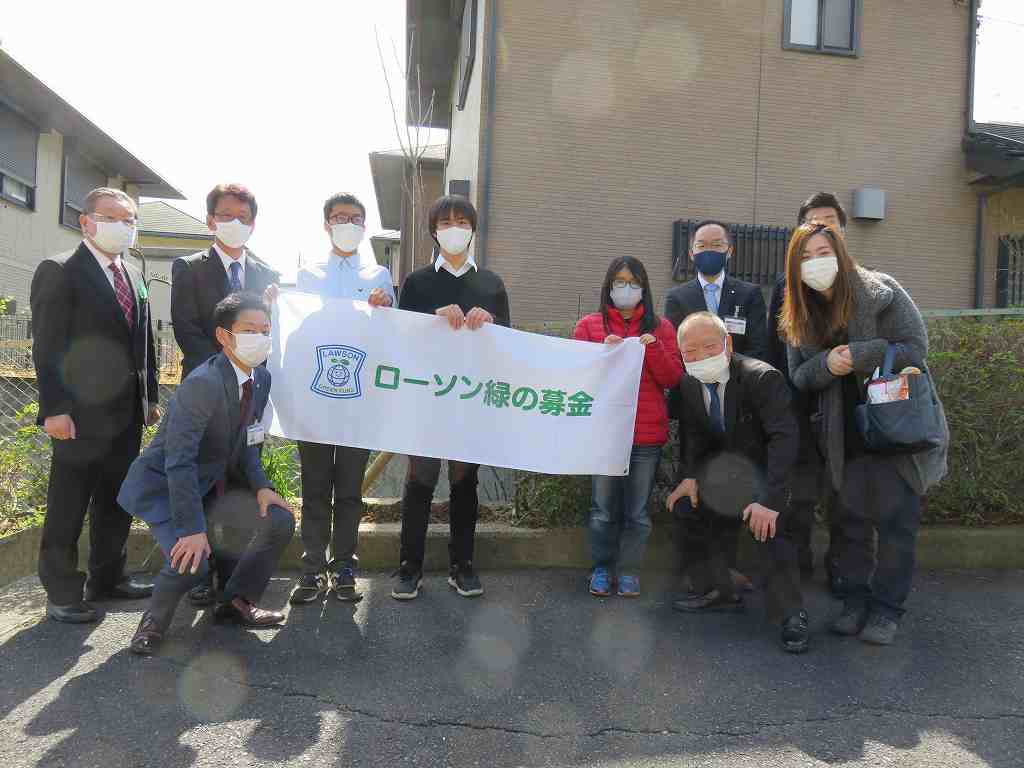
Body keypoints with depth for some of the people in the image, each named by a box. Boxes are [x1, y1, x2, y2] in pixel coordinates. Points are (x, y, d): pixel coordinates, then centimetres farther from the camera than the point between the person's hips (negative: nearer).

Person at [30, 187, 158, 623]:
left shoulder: (133, 276, 15)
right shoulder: (58, 272, -7)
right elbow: (47, 347, -13)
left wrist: (150, 397, 13)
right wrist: (54, 408, -18)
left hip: (127, 415, 7)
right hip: (82, 413, -7)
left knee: (117, 502, 16)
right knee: (68, 509, 3)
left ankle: (107, 578, 30)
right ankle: (62, 594, 15)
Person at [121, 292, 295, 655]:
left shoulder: (261, 378, -2)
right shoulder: (203, 383, -28)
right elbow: (179, 461, -31)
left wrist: (260, 486, -10)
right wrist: (193, 529, -34)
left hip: (214, 486, 8)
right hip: (164, 486, -8)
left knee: (280, 521, -5)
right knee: (191, 560, -27)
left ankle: (237, 602, 14)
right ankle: (154, 620, 6)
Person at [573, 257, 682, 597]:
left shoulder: (660, 327, 10)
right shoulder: (589, 324, 8)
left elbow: (673, 378, 4)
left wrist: (654, 348, -12)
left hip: (647, 434, 1)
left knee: (637, 511, 5)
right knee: (603, 508, 3)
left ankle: (629, 571, 18)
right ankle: (602, 569, 18)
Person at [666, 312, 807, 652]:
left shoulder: (762, 378, -29)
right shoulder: (688, 383, -9)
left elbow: (785, 437, -37)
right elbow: (692, 432, 5)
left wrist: (770, 499, -44)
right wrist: (689, 474, -10)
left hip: (765, 463, -6)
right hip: (722, 464, 7)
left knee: (771, 523, -28)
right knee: (684, 506, 6)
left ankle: (791, 614, -13)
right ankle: (716, 590, 21)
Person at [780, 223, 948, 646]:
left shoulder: (879, 292, -9)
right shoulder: (799, 317, 4)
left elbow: (916, 349, -13)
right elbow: (798, 376, 2)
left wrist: (857, 355, -22)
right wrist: (827, 364, -19)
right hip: (845, 434, 4)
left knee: (896, 521, 3)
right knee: (853, 520, 11)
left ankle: (888, 608, 15)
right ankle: (857, 599, 24)